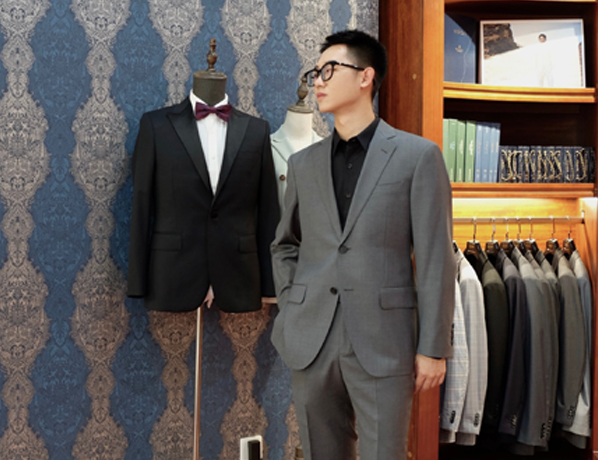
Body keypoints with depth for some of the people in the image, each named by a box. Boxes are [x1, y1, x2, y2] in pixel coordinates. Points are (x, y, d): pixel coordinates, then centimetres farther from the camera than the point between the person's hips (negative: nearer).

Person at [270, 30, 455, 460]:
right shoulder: (304, 163, 11)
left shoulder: (417, 156, -2)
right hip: (312, 343, 4)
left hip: (382, 343, -4)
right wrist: (289, 310, 10)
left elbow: (436, 260, -4)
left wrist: (434, 347, -7)